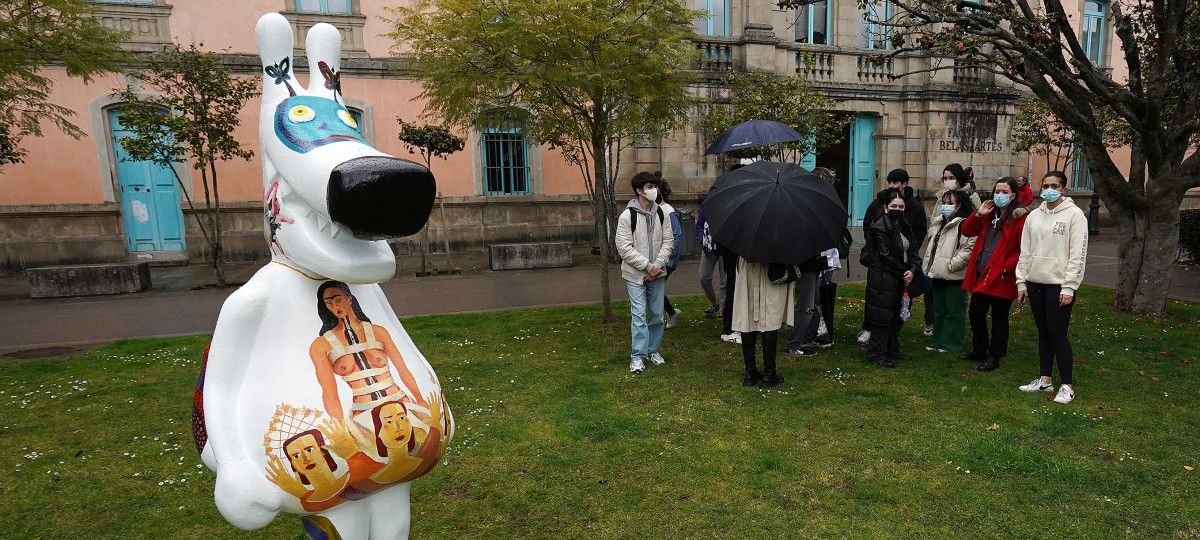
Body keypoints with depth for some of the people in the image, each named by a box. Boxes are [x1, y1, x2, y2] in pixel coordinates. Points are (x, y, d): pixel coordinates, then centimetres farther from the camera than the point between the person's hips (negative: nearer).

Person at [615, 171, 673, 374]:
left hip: (657, 273, 5)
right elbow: (624, 248, -14)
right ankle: (637, 356, 1)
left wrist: (658, 265, -9)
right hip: (635, 274, -5)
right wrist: (648, 266, -16)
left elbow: (667, 241, 5)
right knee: (638, 314, -6)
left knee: (657, 314, 11)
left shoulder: (661, 214, 5)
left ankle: (653, 349, 27)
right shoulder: (627, 216, -11)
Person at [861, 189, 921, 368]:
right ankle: (877, 353, 4)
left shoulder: (904, 226, 12)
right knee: (882, 315, -4)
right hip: (882, 278, -8)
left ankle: (892, 350, 27)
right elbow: (885, 256, -16)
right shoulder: (880, 226, -13)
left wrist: (912, 270, -6)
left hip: (900, 279, 8)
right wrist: (904, 272, -9)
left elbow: (913, 251, 12)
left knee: (896, 315, 14)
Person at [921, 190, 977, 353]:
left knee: (954, 312, 1)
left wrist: (951, 264, -22)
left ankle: (951, 344, 9)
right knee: (939, 311, 17)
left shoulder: (964, 224, -13)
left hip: (954, 277, -9)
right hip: (937, 275, 9)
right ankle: (938, 341, 27)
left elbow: (969, 248, -22)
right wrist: (928, 267, 18)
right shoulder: (938, 222, 16)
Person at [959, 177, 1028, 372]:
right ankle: (979, 350, 32)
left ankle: (994, 357, 18)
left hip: (1002, 277, -7)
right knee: (975, 314, 16)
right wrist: (979, 214, -2)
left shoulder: (1020, 218, -9)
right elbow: (966, 231, 10)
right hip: (981, 275, 7)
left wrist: (1006, 267, -20)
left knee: (999, 319, 5)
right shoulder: (989, 214, 12)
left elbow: (1023, 250, -14)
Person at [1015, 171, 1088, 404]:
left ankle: (1067, 385, 7)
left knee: (1058, 334, -4)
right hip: (1035, 282, 5)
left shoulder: (1074, 214, -5)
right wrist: (1021, 282, 8)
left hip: (1059, 284, -5)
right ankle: (1045, 380, 21)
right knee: (1043, 333, 12)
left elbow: (1078, 254, -10)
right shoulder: (1034, 215, 11)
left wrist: (1069, 287, -15)